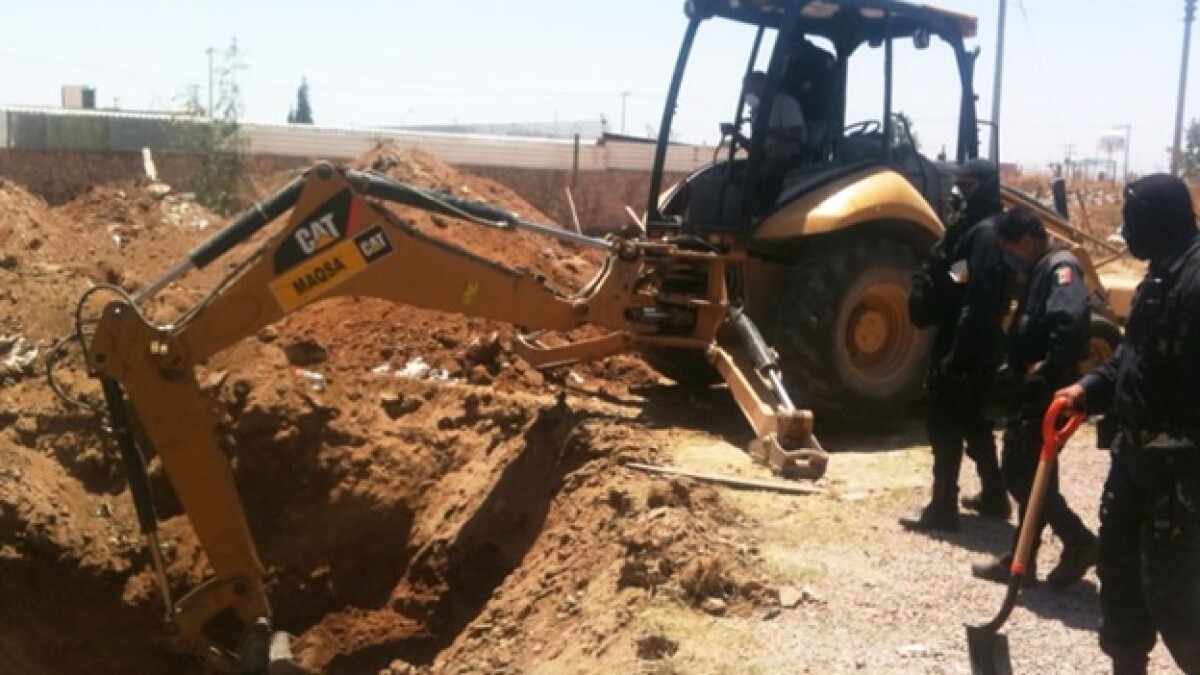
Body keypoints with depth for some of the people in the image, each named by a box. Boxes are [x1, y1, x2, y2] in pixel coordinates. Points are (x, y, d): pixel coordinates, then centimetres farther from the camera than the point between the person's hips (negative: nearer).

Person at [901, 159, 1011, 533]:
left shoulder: (985, 233, -18)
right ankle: (994, 496, 31)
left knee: (946, 426, -4)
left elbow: (980, 299, -24)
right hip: (974, 345, 10)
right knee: (974, 422, 20)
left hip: (966, 347, -10)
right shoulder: (974, 227, 15)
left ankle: (942, 509, 2)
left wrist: (957, 352, -25)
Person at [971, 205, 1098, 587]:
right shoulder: (1041, 271, 17)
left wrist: (1049, 367, -24)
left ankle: (1079, 543, 6)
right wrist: (1019, 369, 8)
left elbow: (1071, 321, -32)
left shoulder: (1061, 268, -15)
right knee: (1024, 473, 14)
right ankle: (1021, 560, 21)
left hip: (1045, 393, -10)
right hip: (1030, 392, 10)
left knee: (1026, 475, -6)